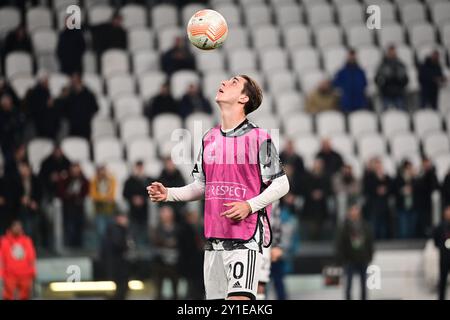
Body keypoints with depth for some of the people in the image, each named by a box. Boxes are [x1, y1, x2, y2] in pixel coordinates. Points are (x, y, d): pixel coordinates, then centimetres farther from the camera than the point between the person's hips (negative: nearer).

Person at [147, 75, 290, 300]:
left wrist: (250, 206, -17)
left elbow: (281, 185, -4)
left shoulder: (258, 138, -6)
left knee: (239, 299, -18)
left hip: (245, 238, -6)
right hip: (213, 238, 6)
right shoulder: (209, 139, 13)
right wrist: (168, 194, 6)